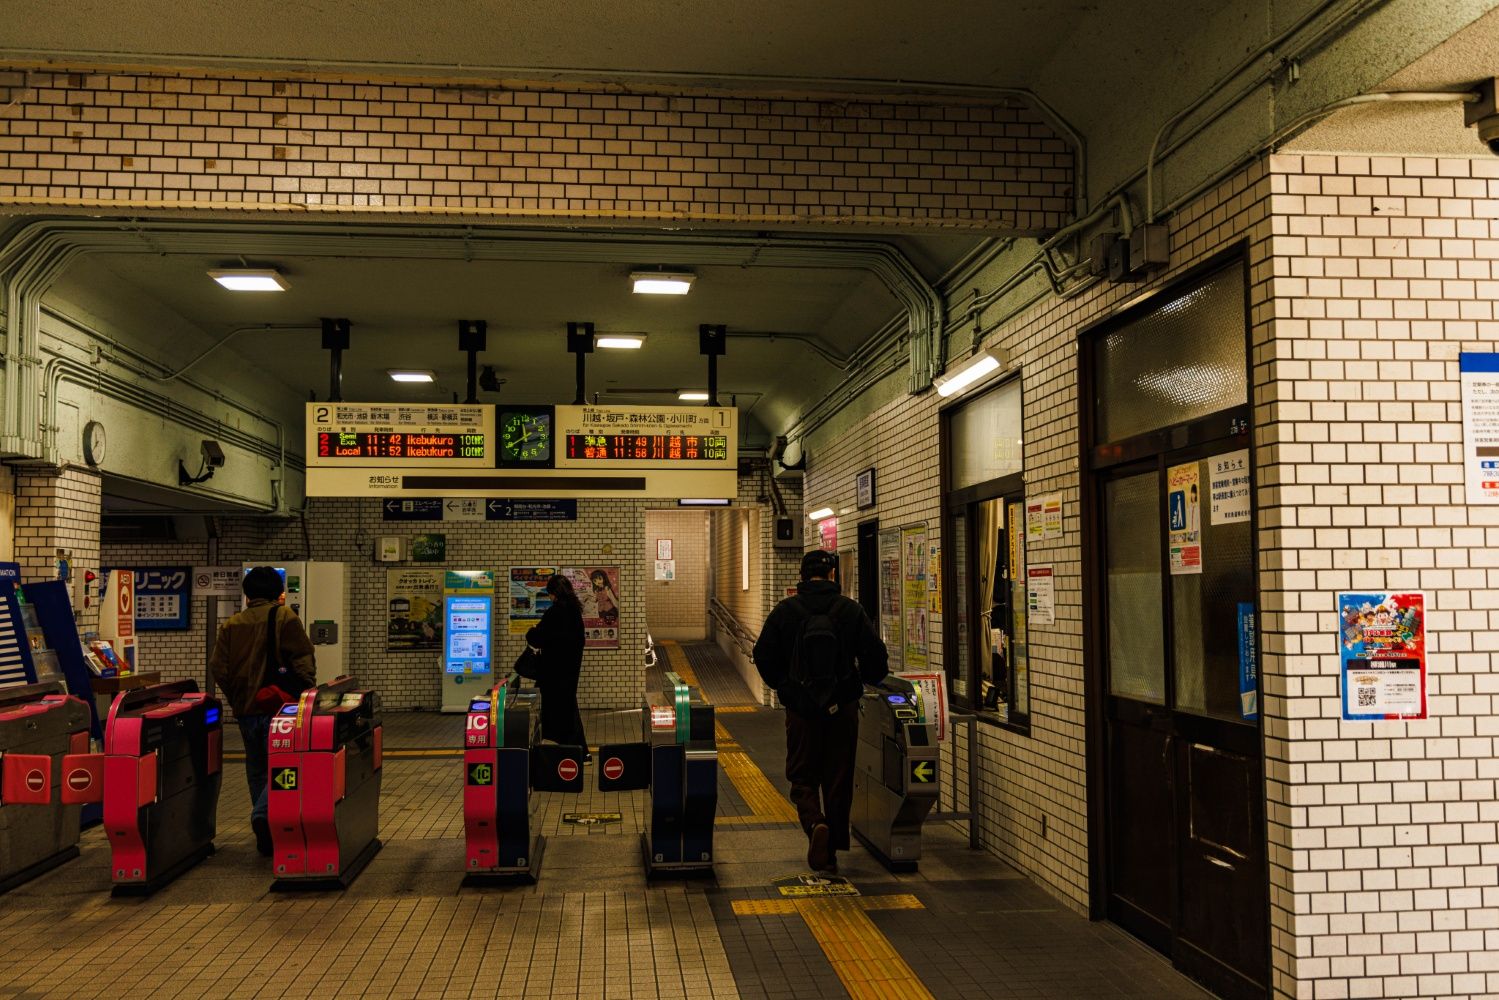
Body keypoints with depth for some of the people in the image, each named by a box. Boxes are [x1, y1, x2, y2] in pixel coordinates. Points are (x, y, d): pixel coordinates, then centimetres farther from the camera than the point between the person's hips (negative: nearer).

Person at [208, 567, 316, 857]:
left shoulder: (231, 625, 8)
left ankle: (266, 835, 18)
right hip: (278, 706, -4)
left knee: (256, 768, 15)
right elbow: (304, 659, -10)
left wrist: (235, 698, 12)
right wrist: (304, 695, -2)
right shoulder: (283, 617, -4)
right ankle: (264, 813, -24)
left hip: (244, 709, 5)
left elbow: (217, 667, 4)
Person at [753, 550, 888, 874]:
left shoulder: (785, 611, -3)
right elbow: (876, 657, -5)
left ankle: (815, 823, -16)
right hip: (843, 707, 1)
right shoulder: (851, 610, -4)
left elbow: (764, 657, -1)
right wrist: (861, 682, 15)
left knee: (802, 776, 11)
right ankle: (832, 851, 17)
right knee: (838, 780, 11)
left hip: (800, 706, 0)